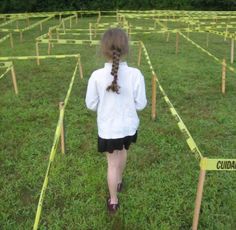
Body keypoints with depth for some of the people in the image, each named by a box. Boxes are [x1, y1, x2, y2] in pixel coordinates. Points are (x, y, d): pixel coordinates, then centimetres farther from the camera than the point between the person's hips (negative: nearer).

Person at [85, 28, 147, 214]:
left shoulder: (97, 76, -19)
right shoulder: (135, 74, -18)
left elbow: (91, 105, -8)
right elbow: (140, 104, -10)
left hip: (108, 129, -2)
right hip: (128, 126, 2)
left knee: (112, 163, 14)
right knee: (123, 152, 29)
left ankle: (113, 201, 29)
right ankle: (119, 181, 55)